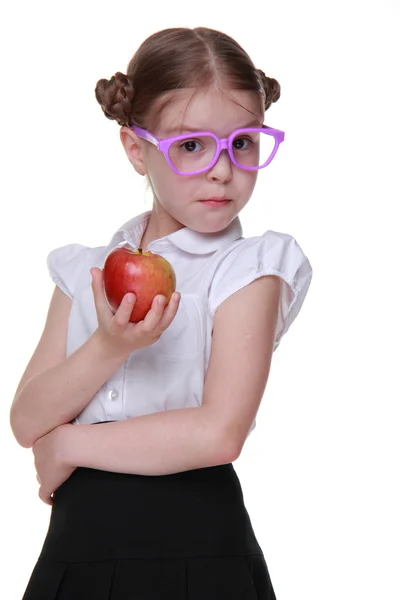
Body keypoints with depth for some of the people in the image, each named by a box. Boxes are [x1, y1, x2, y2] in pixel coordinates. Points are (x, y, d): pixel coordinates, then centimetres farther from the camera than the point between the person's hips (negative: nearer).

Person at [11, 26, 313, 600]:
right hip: (75, 548, 4)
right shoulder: (87, 272, 7)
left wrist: (68, 445, -8)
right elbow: (26, 422, -1)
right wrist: (109, 345, -17)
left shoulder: (247, 271, -5)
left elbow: (218, 433, -17)